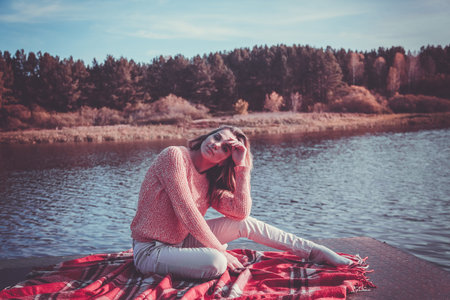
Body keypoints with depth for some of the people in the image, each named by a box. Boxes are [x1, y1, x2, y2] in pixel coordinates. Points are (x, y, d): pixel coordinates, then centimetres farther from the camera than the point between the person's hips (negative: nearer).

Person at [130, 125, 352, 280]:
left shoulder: (208, 182, 4)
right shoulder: (174, 155, -18)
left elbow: (241, 211, -10)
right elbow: (187, 212, -23)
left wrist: (242, 165, -11)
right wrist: (221, 250, -18)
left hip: (179, 241, 7)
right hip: (151, 250, -7)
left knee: (245, 223, -4)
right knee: (216, 263, -35)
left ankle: (316, 252, 3)